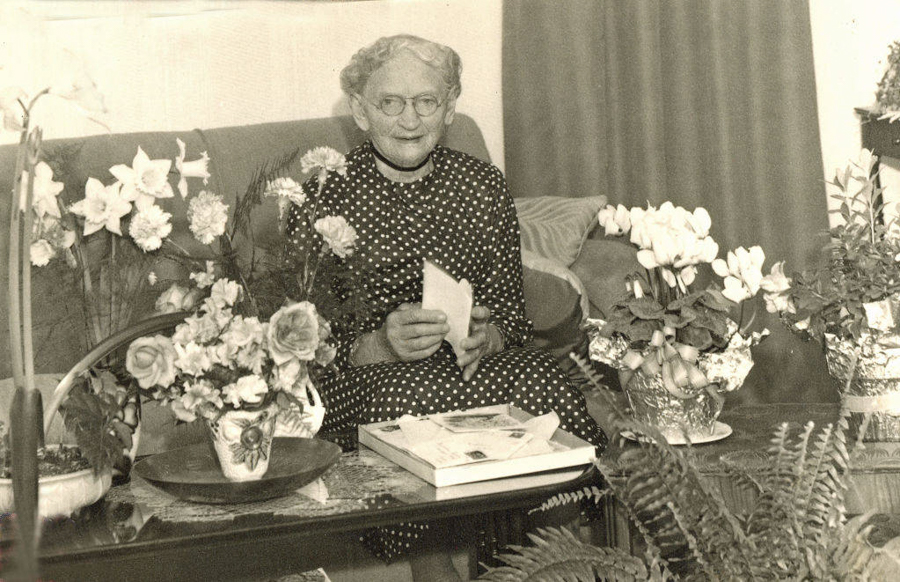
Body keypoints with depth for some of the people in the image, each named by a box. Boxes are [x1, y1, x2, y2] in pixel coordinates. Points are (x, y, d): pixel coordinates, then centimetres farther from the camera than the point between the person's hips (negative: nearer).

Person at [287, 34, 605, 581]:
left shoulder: (485, 186, 11)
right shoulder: (324, 197, -1)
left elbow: (512, 310, 12)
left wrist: (487, 337, -13)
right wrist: (379, 346, -24)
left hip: (471, 364, 3)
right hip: (361, 379, -3)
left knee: (539, 377, -30)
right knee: (409, 392, -37)